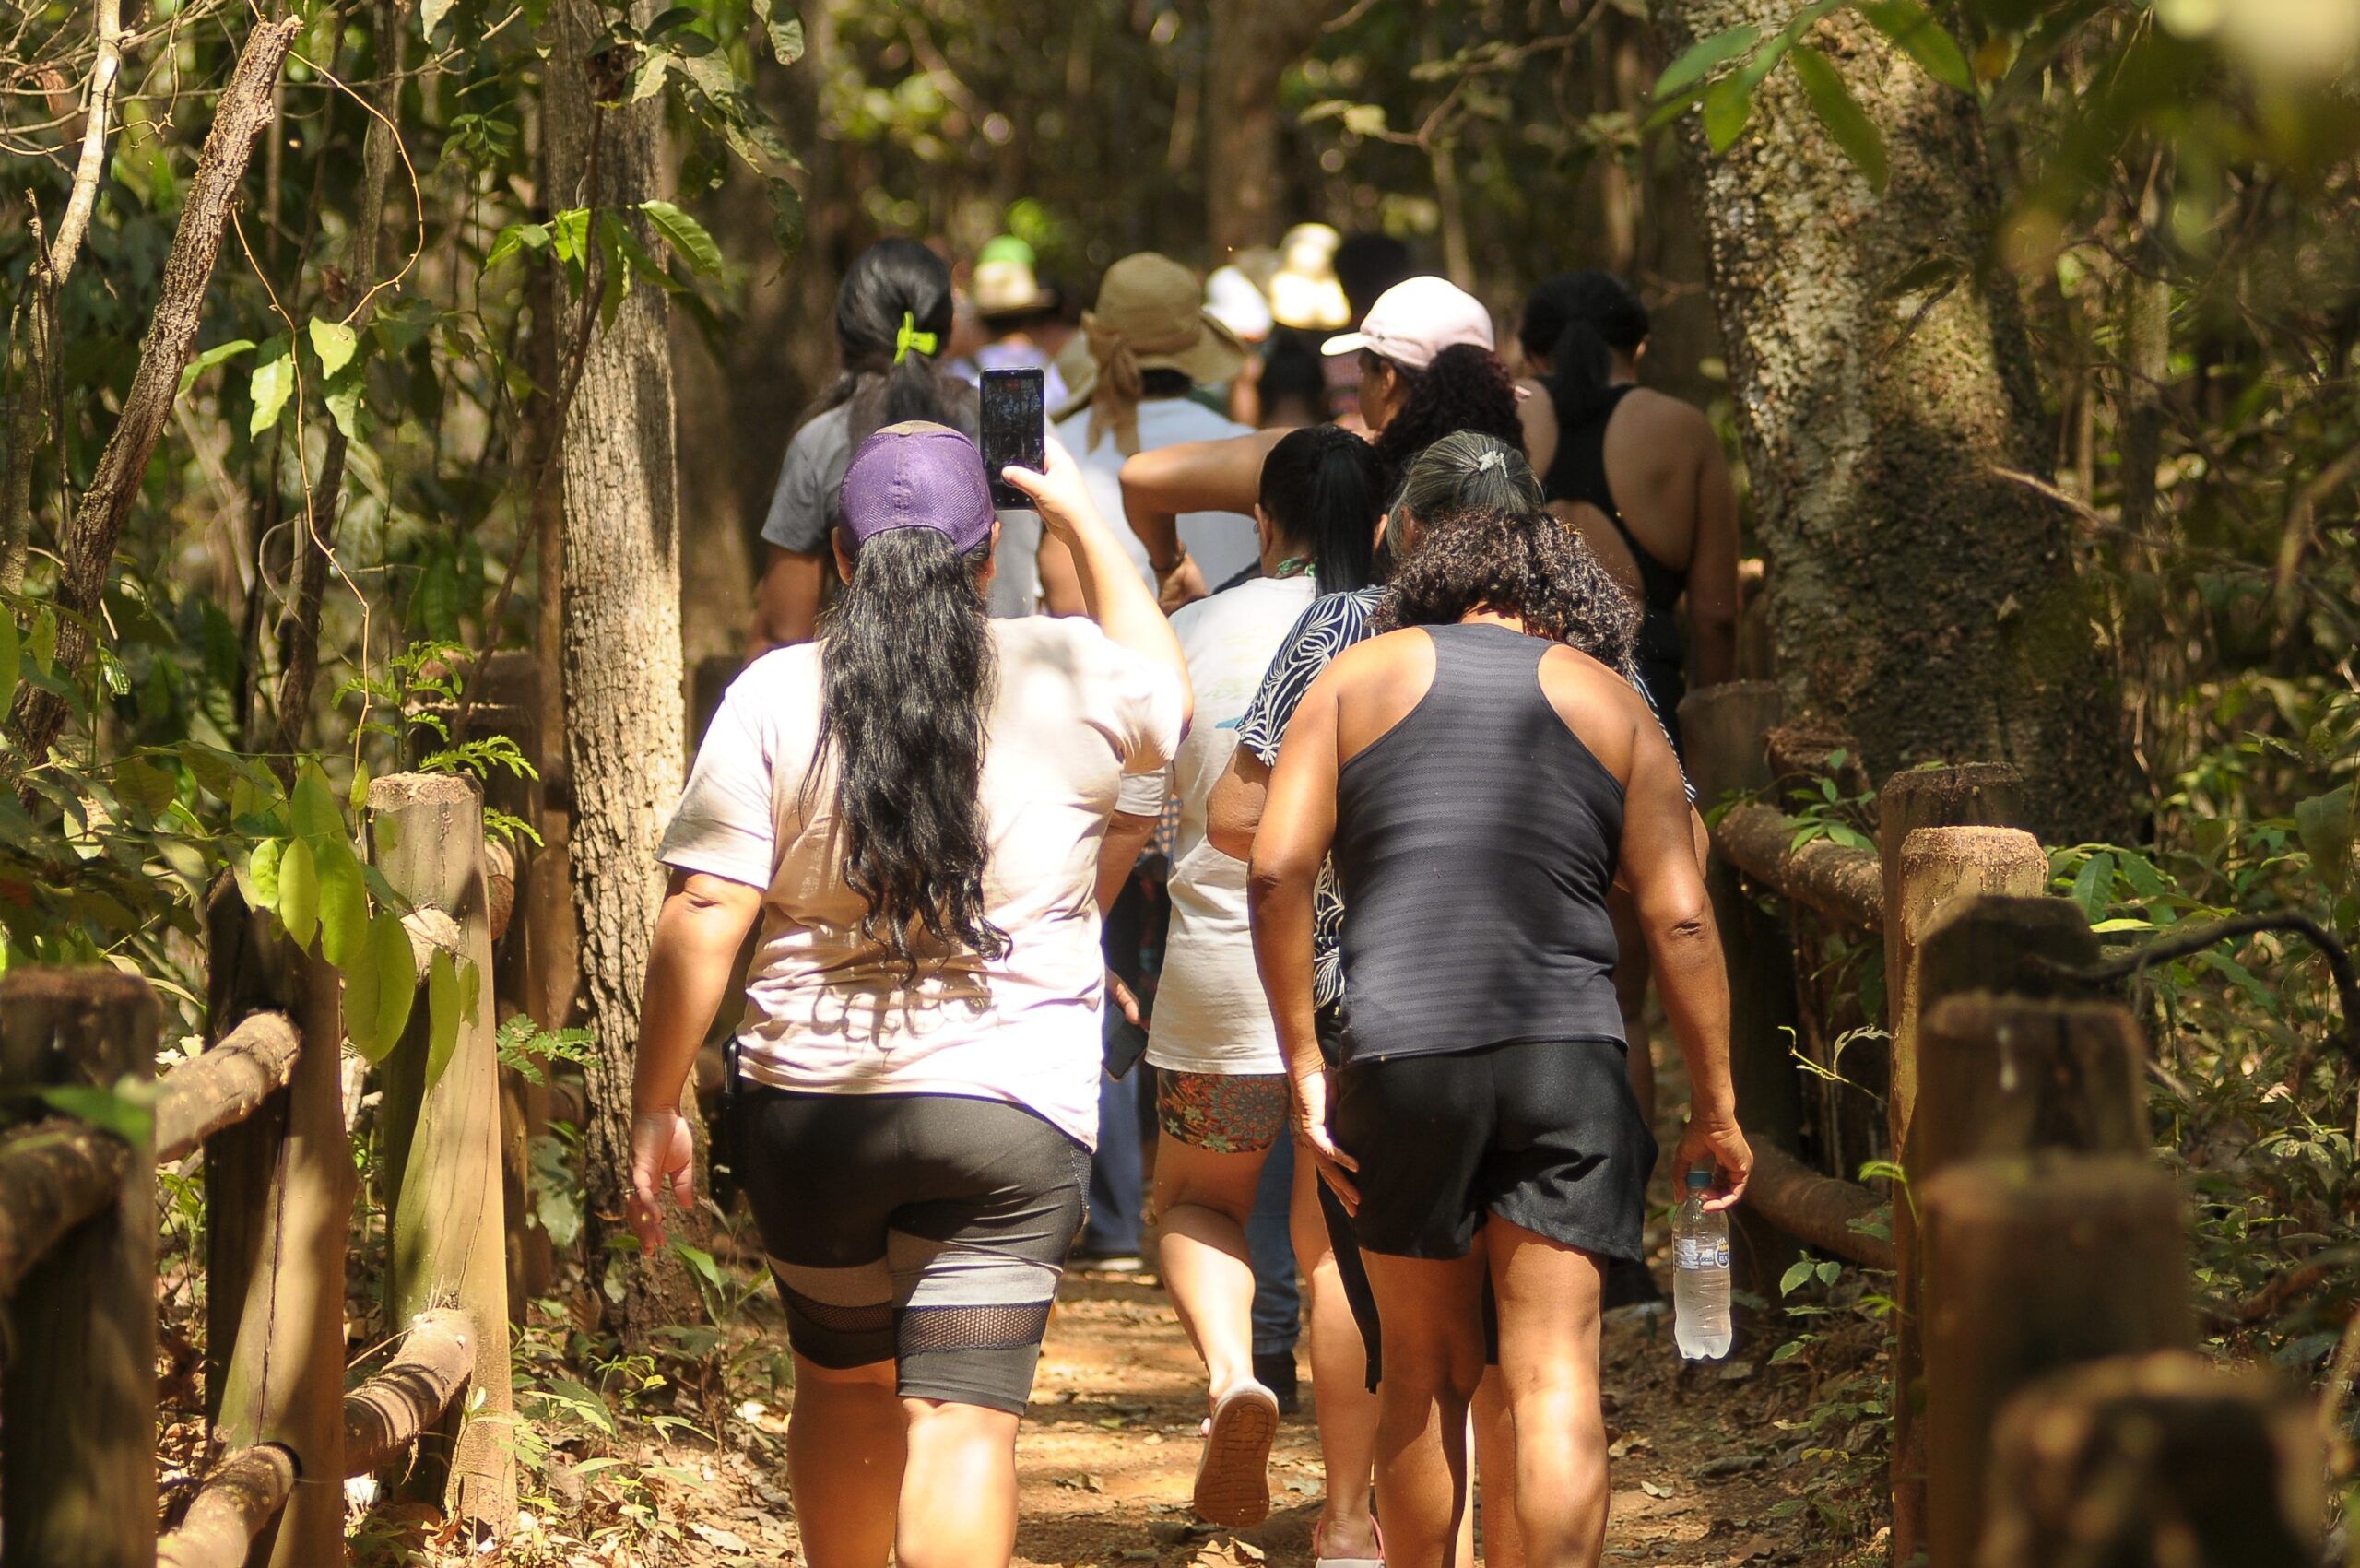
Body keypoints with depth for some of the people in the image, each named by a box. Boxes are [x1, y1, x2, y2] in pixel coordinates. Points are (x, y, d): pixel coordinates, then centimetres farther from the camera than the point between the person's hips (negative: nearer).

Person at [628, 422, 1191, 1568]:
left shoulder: (774, 696, -2)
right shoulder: (1066, 680, -1)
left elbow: (703, 916, -8)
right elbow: (1168, 697, 24)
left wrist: (656, 1108, -1)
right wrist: (1086, 525, 32)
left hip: (808, 1107, 2)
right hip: (1009, 1109, -1)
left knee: (843, 1384, 22)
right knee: (963, 1417, -4)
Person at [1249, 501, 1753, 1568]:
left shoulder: (1362, 675, 13)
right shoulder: (1609, 700, 14)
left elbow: (1277, 870, 1)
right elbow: (1679, 920, 6)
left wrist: (1303, 1062, 3)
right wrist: (1715, 1108, 10)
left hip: (1399, 1053, 0)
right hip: (1566, 1051, 0)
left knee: (1427, 1374, 13)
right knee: (1557, 1377, -2)